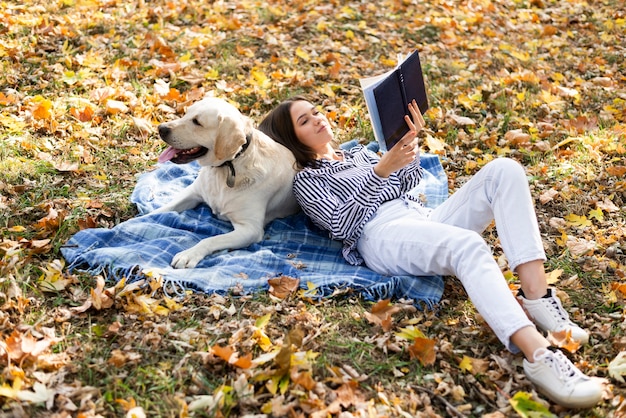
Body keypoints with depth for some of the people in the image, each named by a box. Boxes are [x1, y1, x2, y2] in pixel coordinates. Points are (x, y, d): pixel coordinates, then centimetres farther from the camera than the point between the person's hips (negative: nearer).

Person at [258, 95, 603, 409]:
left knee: (504, 170, -16)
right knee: (468, 245, -38)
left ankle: (535, 294, -31)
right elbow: (339, 224, -6)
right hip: (382, 235, -7)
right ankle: (538, 355, -53)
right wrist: (380, 171, -16)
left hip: (426, 218, 7)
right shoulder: (306, 179, 13)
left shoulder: (358, 152, 34)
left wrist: (410, 141, 7)